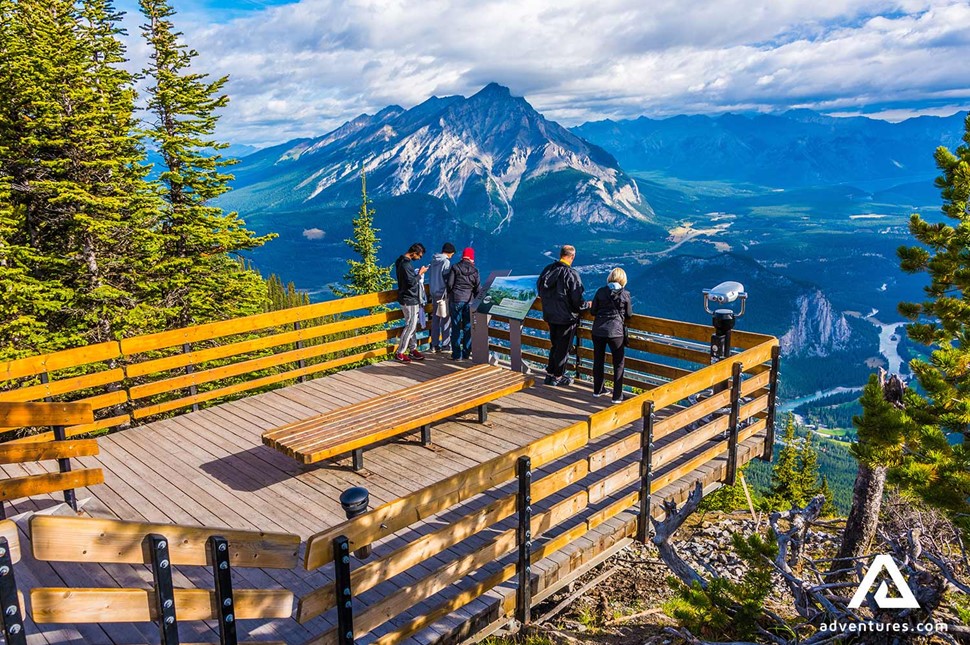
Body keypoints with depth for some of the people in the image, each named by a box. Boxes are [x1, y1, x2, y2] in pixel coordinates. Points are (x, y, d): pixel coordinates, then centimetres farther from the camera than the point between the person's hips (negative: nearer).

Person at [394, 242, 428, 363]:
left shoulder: (404, 261, 11)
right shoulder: (405, 264, -21)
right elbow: (411, 282, -23)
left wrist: (417, 272, 6)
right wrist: (420, 273, -13)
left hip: (412, 299, 10)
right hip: (408, 300, -10)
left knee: (413, 325, 14)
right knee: (410, 326, -6)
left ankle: (413, 349, 22)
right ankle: (399, 353, 0)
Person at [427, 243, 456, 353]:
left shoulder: (433, 262, 9)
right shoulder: (446, 262, -13)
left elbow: (430, 278, 13)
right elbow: (448, 280, -15)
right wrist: (449, 293, -6)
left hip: (434, 294, 7)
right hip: (443, 294, -7)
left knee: (435, 319, 10)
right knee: (446, 319, 1)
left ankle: (434, 345, 13)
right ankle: (445, 345, 4)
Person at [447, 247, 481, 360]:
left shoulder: (455, 268, -3)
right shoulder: (474, 270, 2)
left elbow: (450, 284, -5)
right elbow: (478, 289, 3)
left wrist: (449, 296, 13)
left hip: (456, 300, -1)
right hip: (469, 301, 1)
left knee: (456, 327, 4)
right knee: (468, 327, 9)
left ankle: (457, 354, 4)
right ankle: (466, 353, 12)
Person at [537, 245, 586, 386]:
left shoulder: (547, 270, -2)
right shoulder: (571, 274, -20)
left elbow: (539, 289, 11)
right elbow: (577, 301, -19)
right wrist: (587, 305, 1)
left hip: (549, 315, 6)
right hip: (566, 317, -6)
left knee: (555, 345, 21)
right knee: (563, 347, 8)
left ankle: (550, 373, 28)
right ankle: (558, 376, 17)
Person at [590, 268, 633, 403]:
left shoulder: (601, 291, -2)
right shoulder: (625, 294, -6)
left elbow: (593, 311, 2)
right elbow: (629, 315, 3)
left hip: (598, 330, 3)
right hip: (616, 332, -3)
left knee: (598, 360, 18)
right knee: (618, 364, 8)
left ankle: (597, 390, 30)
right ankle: (617, 396, 8)